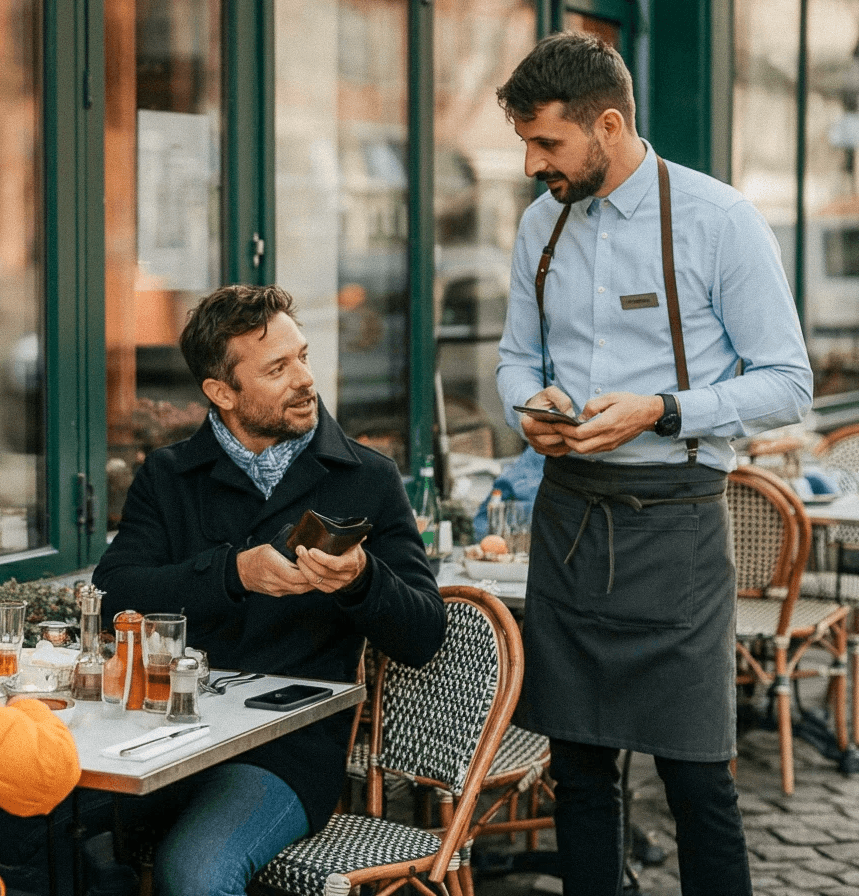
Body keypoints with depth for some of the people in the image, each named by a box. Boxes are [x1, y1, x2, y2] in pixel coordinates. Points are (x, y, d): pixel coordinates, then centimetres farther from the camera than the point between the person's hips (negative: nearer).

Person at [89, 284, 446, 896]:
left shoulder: (367, 480, 7)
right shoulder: (168, 477, 12)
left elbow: (423, 637, 1)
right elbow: (112, 596, -5)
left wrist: (362, 579, -20)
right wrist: (233, 572, -18)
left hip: (289, 747, -2)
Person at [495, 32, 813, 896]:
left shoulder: (718, 222, -9)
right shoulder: (541, 225, 9)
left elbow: (786, 384, -7)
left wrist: (659, 411, -19)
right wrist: (530, 404, -3)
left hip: (673, 524, -5)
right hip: (567, 516, 5)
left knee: (695, 773, -3)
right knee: (577, 763, 11)